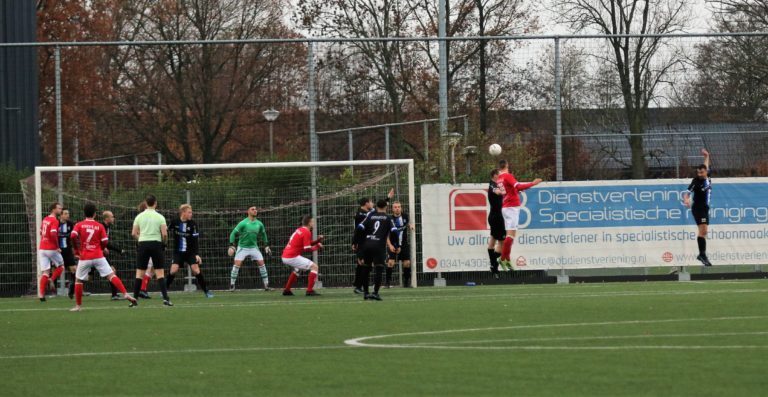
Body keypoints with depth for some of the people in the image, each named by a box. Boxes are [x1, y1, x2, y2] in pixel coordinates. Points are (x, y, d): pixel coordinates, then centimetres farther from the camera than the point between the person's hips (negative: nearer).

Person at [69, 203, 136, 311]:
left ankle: (78, 305, 14)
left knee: (78, 280, 13)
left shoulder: (79, 225, 2)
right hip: (98, 256, 0)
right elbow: (105, 241, -1)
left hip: (84, 257, 0)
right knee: (111, 275, -3)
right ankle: (125, 294, -19)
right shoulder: (99, 226, 3)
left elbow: (73, 236, -14)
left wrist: (77, 249, 1)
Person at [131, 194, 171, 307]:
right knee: (160, 272, 0)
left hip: (143, 244, 2)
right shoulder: (160, 217, -2)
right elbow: (164, 234, -8)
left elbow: (134, 233, 2)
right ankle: (165, 298, -8)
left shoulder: (139, 216, 4)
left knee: (139, 273, 5)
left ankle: (134, 299, 1)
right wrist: (164, 242, 11)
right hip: (156, 244, -2)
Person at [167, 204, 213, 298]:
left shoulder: (192, 224, -10)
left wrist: (197, 254, -19)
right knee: (173, 270, -13)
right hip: (178, 252, 0)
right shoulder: (175, 222, -9)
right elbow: (171, 232, 12)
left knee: (196, 270, -10)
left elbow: (196, 240, -12)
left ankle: (206, 291, 1)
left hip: (190, 252, 0)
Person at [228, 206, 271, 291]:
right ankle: (232, 285, -5)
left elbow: (263, 234, 20)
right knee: (237, 264, -14)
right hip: (242, 247, -3)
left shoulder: (259, 224, 2)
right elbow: (233, 233, -10)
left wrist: (266, 246, 17)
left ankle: (266, 285, 2)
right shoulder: (243, 223, -12)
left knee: (261, 263, -5)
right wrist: (231, 246, -18)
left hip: (254, 247, 4)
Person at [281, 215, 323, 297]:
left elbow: (306, 244, 23)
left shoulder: (300, 230, 17)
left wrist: (318, 240, 11)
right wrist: (317, 247, 1)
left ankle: (286, 290, 36)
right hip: (292, 257, -10)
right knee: (315, 267, -8)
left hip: (284, 257, 10)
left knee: (297, 270, 37)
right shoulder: (306, 232, -11)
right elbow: (307, 249, -15)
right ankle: (310, 291, -15)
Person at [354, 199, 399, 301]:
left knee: (366, 268, 14)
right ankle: (375, 292, -14)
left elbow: (360, 228, 5)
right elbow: (393, 231, -4)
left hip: (367, 244, 3)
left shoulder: (370, 216, 12)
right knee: (378, 269, -3)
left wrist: (356, 243, 13)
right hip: (379, 246, -3)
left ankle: (365, 292, 18)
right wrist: (397, 246, 5)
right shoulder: (388, 218, 7)